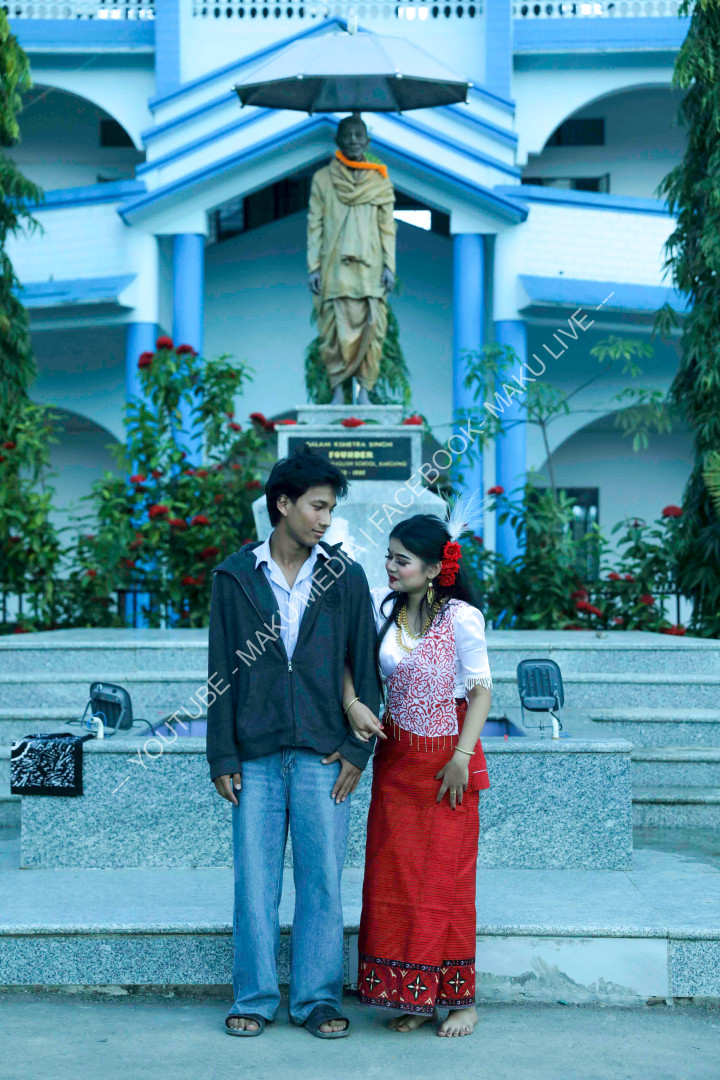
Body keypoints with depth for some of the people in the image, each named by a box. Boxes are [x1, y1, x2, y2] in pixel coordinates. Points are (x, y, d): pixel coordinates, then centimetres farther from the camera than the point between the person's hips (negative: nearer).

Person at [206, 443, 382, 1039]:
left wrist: (358, 748, -1)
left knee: (322, 879, 4)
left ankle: (318, 997, 15)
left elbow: (365, 665, 7)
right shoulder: (235, 576, 4)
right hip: (256, 755, 0)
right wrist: (222, 757, 0)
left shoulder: (345, 576, 5)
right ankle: (255, 998, 16)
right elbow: (222, 672, 4)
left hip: (323, 754, 0)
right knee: (254, 879, 4)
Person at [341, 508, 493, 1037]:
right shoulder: (383, 607, 0)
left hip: (447, 760, -5)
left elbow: (481, 690, -9)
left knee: (447, 876, 0)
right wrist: (353, 705, -11)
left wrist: (461, 756, -15)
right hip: (396, 757, 5)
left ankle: (461, 999, 13)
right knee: (394, 877, 6)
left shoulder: (461, 617, -12)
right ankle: (413, 997, 17)